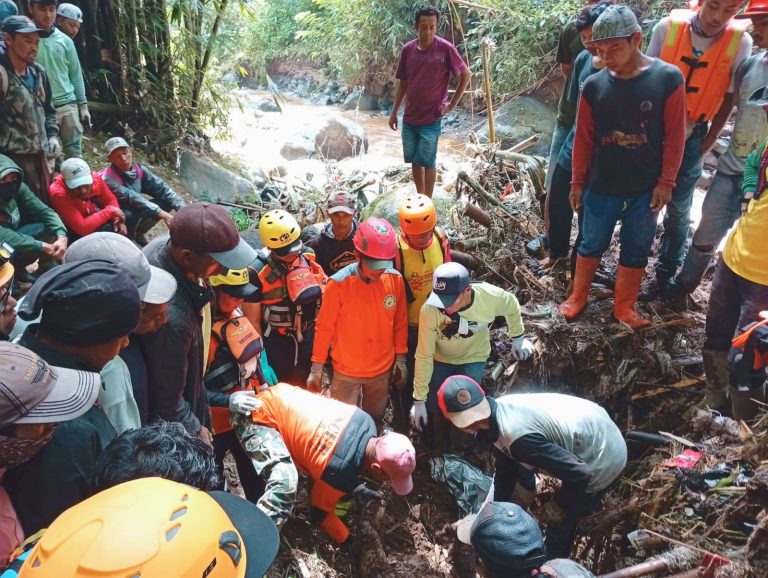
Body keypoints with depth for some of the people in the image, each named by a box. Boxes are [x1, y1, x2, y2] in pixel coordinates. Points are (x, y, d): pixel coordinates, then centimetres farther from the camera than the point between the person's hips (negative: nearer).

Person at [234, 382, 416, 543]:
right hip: (258, 418, -8)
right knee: (282, 487, -22)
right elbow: (320, 511, -9)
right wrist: (347, 539, 4)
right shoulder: (338, 470, -28)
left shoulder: (365, 422, -8)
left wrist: (357, 488, 10)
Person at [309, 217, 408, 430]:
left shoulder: (395, 280, -11)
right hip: (347, 372, -3)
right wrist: (316, 368, -6)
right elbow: (324, 327, -11)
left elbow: (400, 323, 1)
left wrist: (400, 358, 6)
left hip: (382, 370, 3)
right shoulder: (339, 283, -20)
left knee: (375, 423, 21)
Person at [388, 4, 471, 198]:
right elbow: (403, 83, 10)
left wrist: (452, 104, -5)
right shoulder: (407, 49, 0)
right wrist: (394, 112, 11)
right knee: (414, 160, 14)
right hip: (409, 118, 5)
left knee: (427, 162, 0)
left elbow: (466, 76, -2)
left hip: (431, 119, -5)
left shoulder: (446, 49, -12)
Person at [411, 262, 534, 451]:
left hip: (473, 359, 0)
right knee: (436, 408, -2)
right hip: (442, 360, 0)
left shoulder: (491, 297, -34)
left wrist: (518, 338, 4)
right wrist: (419, 400, -21)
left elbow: (513, 307, -7)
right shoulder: (430, 309, -37)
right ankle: (439, 451, 29)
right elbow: (424, 356, -25)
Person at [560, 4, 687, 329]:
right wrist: (577, 182, 5)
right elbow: (584, 139, 1)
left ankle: (624, 307, 26)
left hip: (646, 188, 0)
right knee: (591, 244, 13)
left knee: (636, 250, 11)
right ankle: (578, 296, 31)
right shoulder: (594, 85, -6)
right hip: (602, 186, 1)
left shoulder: (668, 78, -10)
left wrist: (665, 182, -6)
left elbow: (674, 136, -6)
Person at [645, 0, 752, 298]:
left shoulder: (740, 41, -10)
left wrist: (707, 143, -2)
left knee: (678, 209, 7)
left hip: (692, 138, 0)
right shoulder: (668, 26, -11)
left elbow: (728, 98, -1)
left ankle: (664, 273, 21)